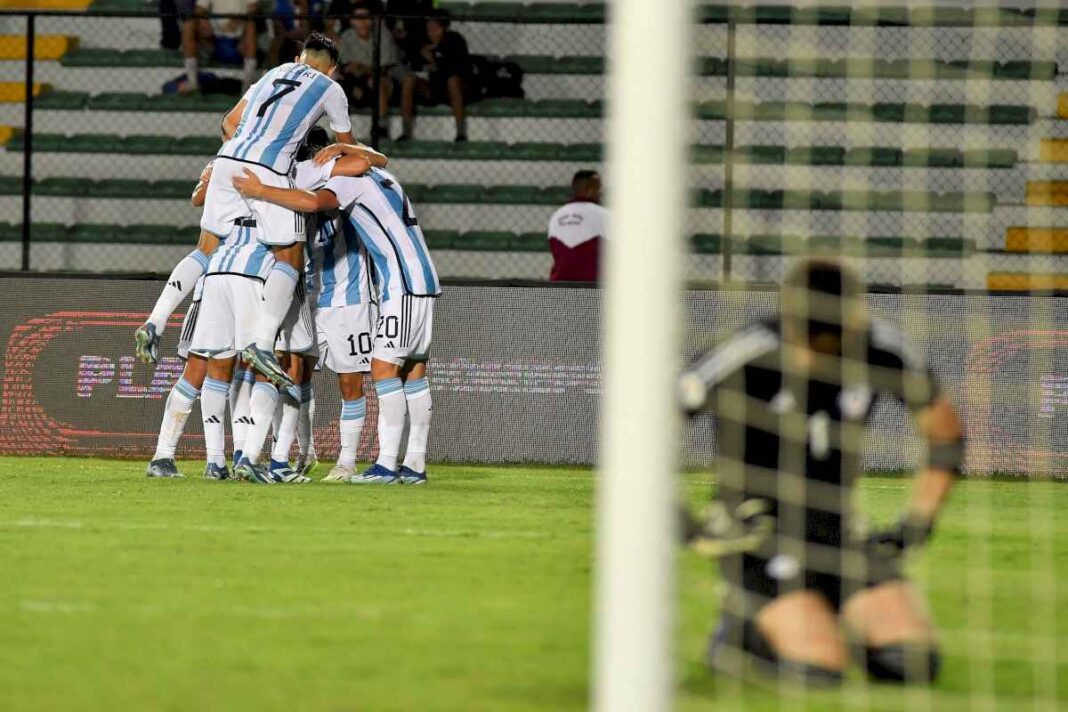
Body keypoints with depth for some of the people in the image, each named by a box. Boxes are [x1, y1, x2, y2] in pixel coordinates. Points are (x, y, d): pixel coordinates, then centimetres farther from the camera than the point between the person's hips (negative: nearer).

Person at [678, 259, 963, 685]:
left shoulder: (883, 353, -6)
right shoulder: (747, 358, -19)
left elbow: (946, 437, 12)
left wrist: (917, 524, 3)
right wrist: (681, 523, -16)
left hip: (835, 533, 4)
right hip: (755, 534, -4)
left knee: (915, 661, -16)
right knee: (820, 666, -27)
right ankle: (741, 632, 4)